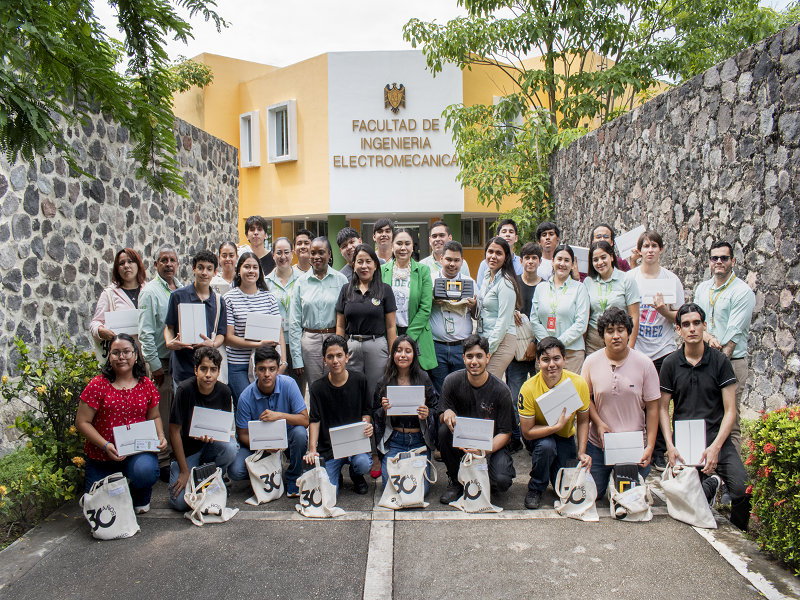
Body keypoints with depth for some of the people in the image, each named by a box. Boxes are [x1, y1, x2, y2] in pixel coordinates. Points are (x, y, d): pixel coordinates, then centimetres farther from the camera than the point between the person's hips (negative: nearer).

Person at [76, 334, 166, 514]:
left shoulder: (146, 385, 3)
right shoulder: (98, 384, -7)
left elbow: (154, 416, 16)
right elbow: (82, 422, -6)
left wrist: (160, 436, -5)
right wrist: (105, 445, -18)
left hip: (137, 451, 1)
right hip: (102, 456, 0)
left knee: (146, 472, -33)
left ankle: (141, 498, 5)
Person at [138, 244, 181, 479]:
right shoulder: (150, 292, -7)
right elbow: (145, 333, -10)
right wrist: (155, 365, -12)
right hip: (161, 360, -5)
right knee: (162, 413, 0)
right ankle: (162, 462, 10)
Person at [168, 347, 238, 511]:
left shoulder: (224, 391, -11)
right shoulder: (185, 389, -20)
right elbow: (174, 431, -15)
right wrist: (185, 471, -15)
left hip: (211, 446, 2)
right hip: (187, 450, -2)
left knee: (230, 447, -32)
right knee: (181, 502, -17)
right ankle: (175, 469, 17)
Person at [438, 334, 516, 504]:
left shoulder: (501, 390, -14)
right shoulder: (452, 381, -10)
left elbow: (505, 433, -9)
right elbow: (441, 418, -5)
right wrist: (447, 414, -30)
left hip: (492, 444, -2)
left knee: (502, 481, -28)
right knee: (444, 430, -30)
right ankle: (455, 482, -5)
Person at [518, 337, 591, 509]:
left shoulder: (578, 383, -19)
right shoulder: (529, 388, -26)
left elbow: (583, 421, -4)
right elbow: (527, 432, -21)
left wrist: (581, 452, -15)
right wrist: (557, 426, -33)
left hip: (566, 437, 2)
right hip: (539, 436, -2)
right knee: (546, 445, -36)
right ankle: (535, 489, -8)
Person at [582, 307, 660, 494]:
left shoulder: (644, 363, -8)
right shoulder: (591, 362, -6)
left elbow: (652, 408, -4)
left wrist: (650, 446, -9)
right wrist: (599, 423, -10)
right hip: (599, 444, 1)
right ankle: (609, 478, 37)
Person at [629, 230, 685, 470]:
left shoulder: (671, 279, 4)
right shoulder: (629, 277, 3)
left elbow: (679, 317, 5)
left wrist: (664, 310, -15)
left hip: (663, 351, 0)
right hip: (634, 349, 0)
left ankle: (659, 453, 16)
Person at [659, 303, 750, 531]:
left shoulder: (720, 361, 1)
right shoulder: (670, 363, 4)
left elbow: (730, 411, -2)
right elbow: (663, 408, 7)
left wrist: (715, 447, -14)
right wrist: (670, 445, -7)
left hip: (717, 438, -1)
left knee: (743, 490, -23)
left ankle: (737, 534, 9)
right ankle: (711, 484, 22)